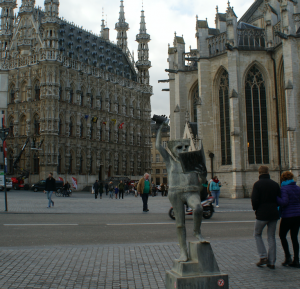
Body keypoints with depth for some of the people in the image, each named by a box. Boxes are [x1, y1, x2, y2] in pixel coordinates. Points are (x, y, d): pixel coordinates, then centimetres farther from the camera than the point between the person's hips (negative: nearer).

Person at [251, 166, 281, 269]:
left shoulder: (257, 184, -10)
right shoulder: (275, 184, 4)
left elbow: (254, 200, -15)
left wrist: (255, 208, 4)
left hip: (262, 214, -4)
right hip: (274, 214, 4)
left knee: (257, 234, 14)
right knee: (271, 237, 11)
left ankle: (263, 257, 3)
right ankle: (271, 262, 12)